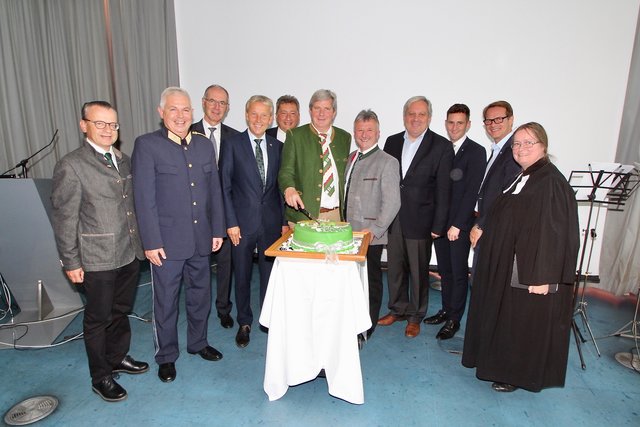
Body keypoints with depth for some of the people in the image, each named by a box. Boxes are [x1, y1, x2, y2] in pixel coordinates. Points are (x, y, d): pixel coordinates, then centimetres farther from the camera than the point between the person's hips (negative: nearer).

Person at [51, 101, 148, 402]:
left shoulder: (124, 160, 8)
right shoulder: (71, 166, -12)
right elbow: (64, 218, -11)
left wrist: (140, 242, 12)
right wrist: (71, 263, -10)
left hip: (130, 253, 6)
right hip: (98, 260, -6)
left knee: (122, 310, 21)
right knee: (98, 318, 10)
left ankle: (118, 357, 42)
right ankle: (101, 378, 28)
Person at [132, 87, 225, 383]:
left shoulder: (205, 145, 7)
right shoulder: (146, 145, -8)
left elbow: (214, 190, 9)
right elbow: (144, 198, -11)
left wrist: (218, 229, 7)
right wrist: (151, 242, -13)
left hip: (201, 238, 5)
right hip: (167, 241, -4)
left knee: (200, 294, 18)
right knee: (166, 301, 10)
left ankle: (198, 342, 40)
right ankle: (166, 356, 31)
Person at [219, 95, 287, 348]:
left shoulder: (277, 146, 6)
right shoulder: (233, 144, -4)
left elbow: (280, 185, 8)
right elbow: (225, 186, -5)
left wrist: (285, 220, 5)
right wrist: (231, 222, -10)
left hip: (272, 222, 3)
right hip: (243, 222, -2)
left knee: (270, 273, 12)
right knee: (242, 276, 10)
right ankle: (244, 323, 30)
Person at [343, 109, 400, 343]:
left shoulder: (387, 162, -8)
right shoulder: (350, 158, 13)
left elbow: (392, 202, -13)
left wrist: (375, 230, -16)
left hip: (371, 236, -6)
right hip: (349, 233, 6)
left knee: (371, 283, 7)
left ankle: (364, 331, 23)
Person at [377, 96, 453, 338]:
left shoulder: (441, 147, -4)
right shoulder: (392, 142, 8)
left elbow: (443, 190, -6)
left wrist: (438, 225, -8)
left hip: (419, 220, -3)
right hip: (392, 218, 4)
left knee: (418, 270, 9)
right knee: (394, 268, 14)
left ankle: (415, 316, 28)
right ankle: (398, 309, 34)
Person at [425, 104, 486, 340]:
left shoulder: (476, 151, -7)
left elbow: (472, 191, -12)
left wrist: (457, 224, -15)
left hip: (459, 224, -5)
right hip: (438, 221, 5)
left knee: (459, 272, 6)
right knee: (444, 270, 15)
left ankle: (454, 319, 18)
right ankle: (446, 309, 31)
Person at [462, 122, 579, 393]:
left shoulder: (551, 182, -17)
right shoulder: (522, 178, 10)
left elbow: (554, 233, -22)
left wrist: (542, 277, -22)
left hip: (531, 272, -9)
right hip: (508, 267, 9)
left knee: (526, 323, 7)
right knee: (507, 318, 19)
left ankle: (520, 375, 26)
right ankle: (506, 366, 37)